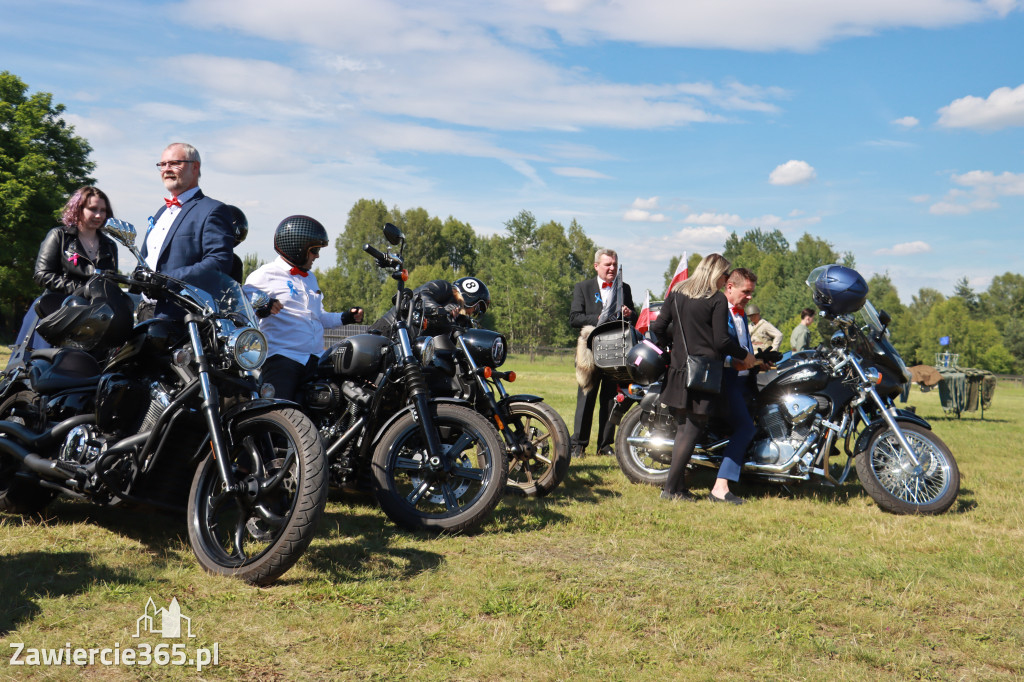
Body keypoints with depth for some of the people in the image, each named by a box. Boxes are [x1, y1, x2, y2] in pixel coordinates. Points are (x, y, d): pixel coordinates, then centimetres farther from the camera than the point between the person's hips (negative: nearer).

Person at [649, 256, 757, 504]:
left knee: (682, 429, 13)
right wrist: (745, 356, 3)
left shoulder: (677, 292, 8)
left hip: (678, 371, 6)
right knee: (693, 430, 0)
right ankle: (671, 487, 0)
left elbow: (658, 327, 8)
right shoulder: (717, 300, -8)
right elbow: (721, 341, -13)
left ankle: (679, 486, 15)